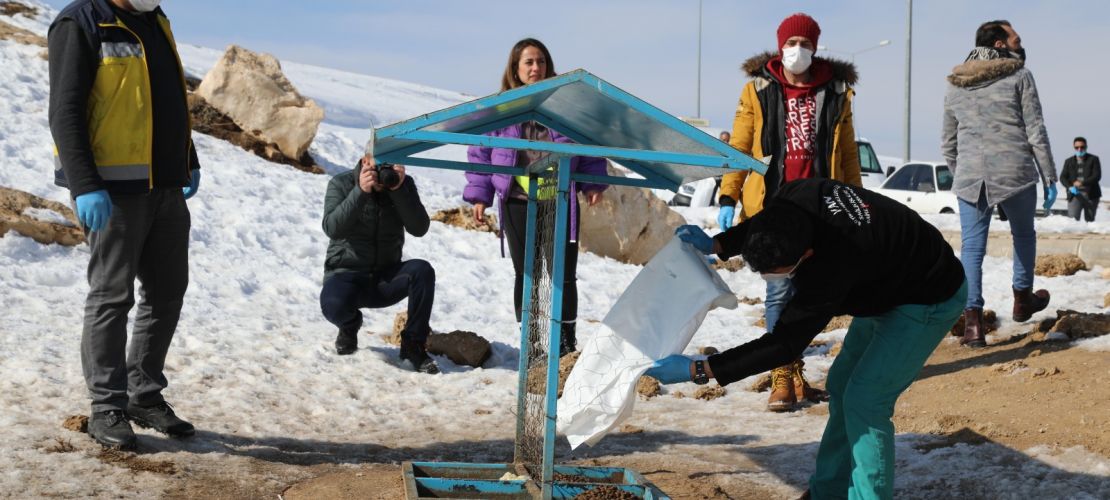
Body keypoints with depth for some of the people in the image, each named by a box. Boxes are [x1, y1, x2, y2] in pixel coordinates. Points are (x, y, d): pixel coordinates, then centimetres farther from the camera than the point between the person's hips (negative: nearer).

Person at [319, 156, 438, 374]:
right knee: (333, 304, -35)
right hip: (346, 274, -2)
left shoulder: (404, 184, 0)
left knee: (422, 271, -29)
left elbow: (419, 229, -14)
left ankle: (413, 344, -13)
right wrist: (360, 192, -30)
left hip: (386, 277, 2)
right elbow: (332, 228, -22)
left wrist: (399, 189, -24)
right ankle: (350, 326, 5)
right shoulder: (341, 183, -5)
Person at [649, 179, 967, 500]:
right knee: (841, 386, 11)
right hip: (885, 284, 9)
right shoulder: (795, 197, -23)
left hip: (929, 301, -9)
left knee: (864, 400, -15)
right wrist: (717, 245, -9)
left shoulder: (831, 267, -42)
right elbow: (767, 224, 5)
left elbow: (785, 345, -34)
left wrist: (698, 371, -34)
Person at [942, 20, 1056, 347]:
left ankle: (972, 320, -6)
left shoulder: (954, 86, 13)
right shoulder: (1019, 76, -1)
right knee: (1023, 234, 21)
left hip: (970, 176, 3)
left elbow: (948, 144, 17)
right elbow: (1035, 130, -3)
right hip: (1016, 172, -3)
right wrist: (1049, 177, 2)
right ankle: (1022, 298, 35)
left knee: (972, 247, 3)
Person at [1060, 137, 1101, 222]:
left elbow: (1097, 176, -7)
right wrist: (1070, 187, -18)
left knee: (1090, 220, 5)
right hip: (1075, 195, 0)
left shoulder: (1093, 159, 4)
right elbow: (1062, 177, 3)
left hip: (1090, 195, 0)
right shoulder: (1069, 161, 10)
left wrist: (1082, 183, -22)